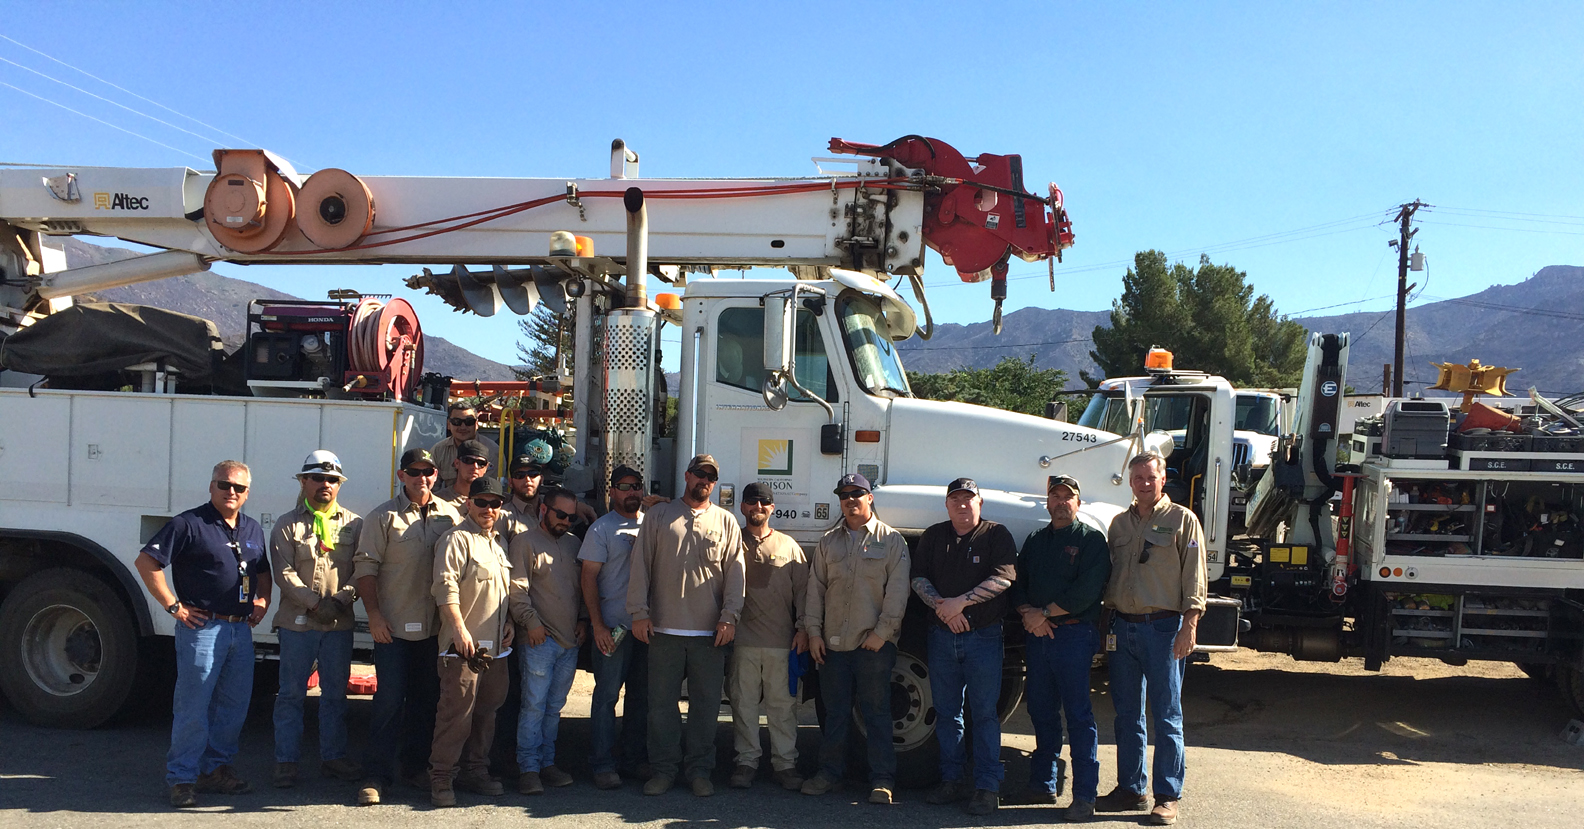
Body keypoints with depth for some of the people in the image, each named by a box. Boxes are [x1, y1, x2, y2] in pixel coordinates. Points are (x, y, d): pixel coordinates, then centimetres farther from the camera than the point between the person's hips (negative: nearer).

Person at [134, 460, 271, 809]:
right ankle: (182, 779, 5)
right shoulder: (189, 524, -6)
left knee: (234, 705, 11)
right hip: (202, 627, -7)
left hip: (241, 629, 7)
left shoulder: (253, 529, 15)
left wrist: (263, 599, 11)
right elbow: (146, 562, -10)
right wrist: (174, 606, -11)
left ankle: (216, 769, 23)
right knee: (193, 707, -4)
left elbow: (262, 571, 29)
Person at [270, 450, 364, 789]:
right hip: (297, 622, -2)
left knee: (335, 693, 9)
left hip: (340, 623, 2)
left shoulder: (354, 524, 9)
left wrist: (341, 600, -12)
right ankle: (286, 761, 11)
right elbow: (284, 574, -5)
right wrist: (314, 603, -16)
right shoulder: (287, 525, 3)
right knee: (292, 694, 3)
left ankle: (333, 757, 19)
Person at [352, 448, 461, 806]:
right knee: (389, 699, -4)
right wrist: (373, 614, -11)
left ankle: (415, 766, 27)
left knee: (427, 699, 12)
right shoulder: (384, 517, -2)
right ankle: (376, 775, 4)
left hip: (435, 627, 4)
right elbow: (366, 567, -4)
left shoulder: (450, 516, 7)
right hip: (393, 626, -4)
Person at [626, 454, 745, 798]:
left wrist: (729, 616, -4)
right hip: (664, 628, 0)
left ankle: (700, 769, 15)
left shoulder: (726, 521, 10)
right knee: (662, 702, 4)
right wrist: (639, 612, -2)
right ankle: (664, 768, 15)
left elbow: (735, 572, 6)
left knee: (706, 703, 4)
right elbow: (641, 566, 6)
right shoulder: (659, 516, 8)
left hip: (710, 631, 0)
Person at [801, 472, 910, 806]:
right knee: (835, 711, 10)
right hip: (833, 641, 3)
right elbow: (815, 588, 12)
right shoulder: (828, 542, 13)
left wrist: (882, 632, -10)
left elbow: (897, 591, -3)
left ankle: (882, 779, 6)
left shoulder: (891, 540, 2)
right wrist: (813, 631, 4)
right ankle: (830, 771, 21)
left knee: (876, 712, 0)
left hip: (875, 643, -3)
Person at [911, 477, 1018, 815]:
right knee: (946, 712, 9)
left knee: (984, 713, -2)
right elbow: (918, 577, 6)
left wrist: (960, 602, -17)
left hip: (983, 635, -4)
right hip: (942, 634, 4)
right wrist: (941, 606, -12)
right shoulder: (934, 536, 12)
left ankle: (987, 787, 4)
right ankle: (951, 780, 19)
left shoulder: (997, 535, 0)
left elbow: (1004, 577, -12)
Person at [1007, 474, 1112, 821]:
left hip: (1074, 633, -6)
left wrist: (1045, 613, -13)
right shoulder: (1036, 540, 18)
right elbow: (1017, 583, 12)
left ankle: (1084, 795, -1)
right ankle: (1043, 784, 22)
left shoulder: (1091, 540, -1)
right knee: (1041, 712, 11)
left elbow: (1087, 591, -13)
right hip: (1037, 635, 6)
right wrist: (1028, 613, -7)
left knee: (1078, 714, -5)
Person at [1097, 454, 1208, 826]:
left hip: (1162, 627, -5)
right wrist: (1107, 623, 12)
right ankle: (1130, 790, 20)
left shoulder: (1182, 520, 1)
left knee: (1166, 717, 0)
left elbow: (1194, 580, -4)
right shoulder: (1119, 523, 15)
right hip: (1123, 626, 5)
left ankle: (1168, 797, 7)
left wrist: (1188, 626, -13)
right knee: (1127, 715, 10)